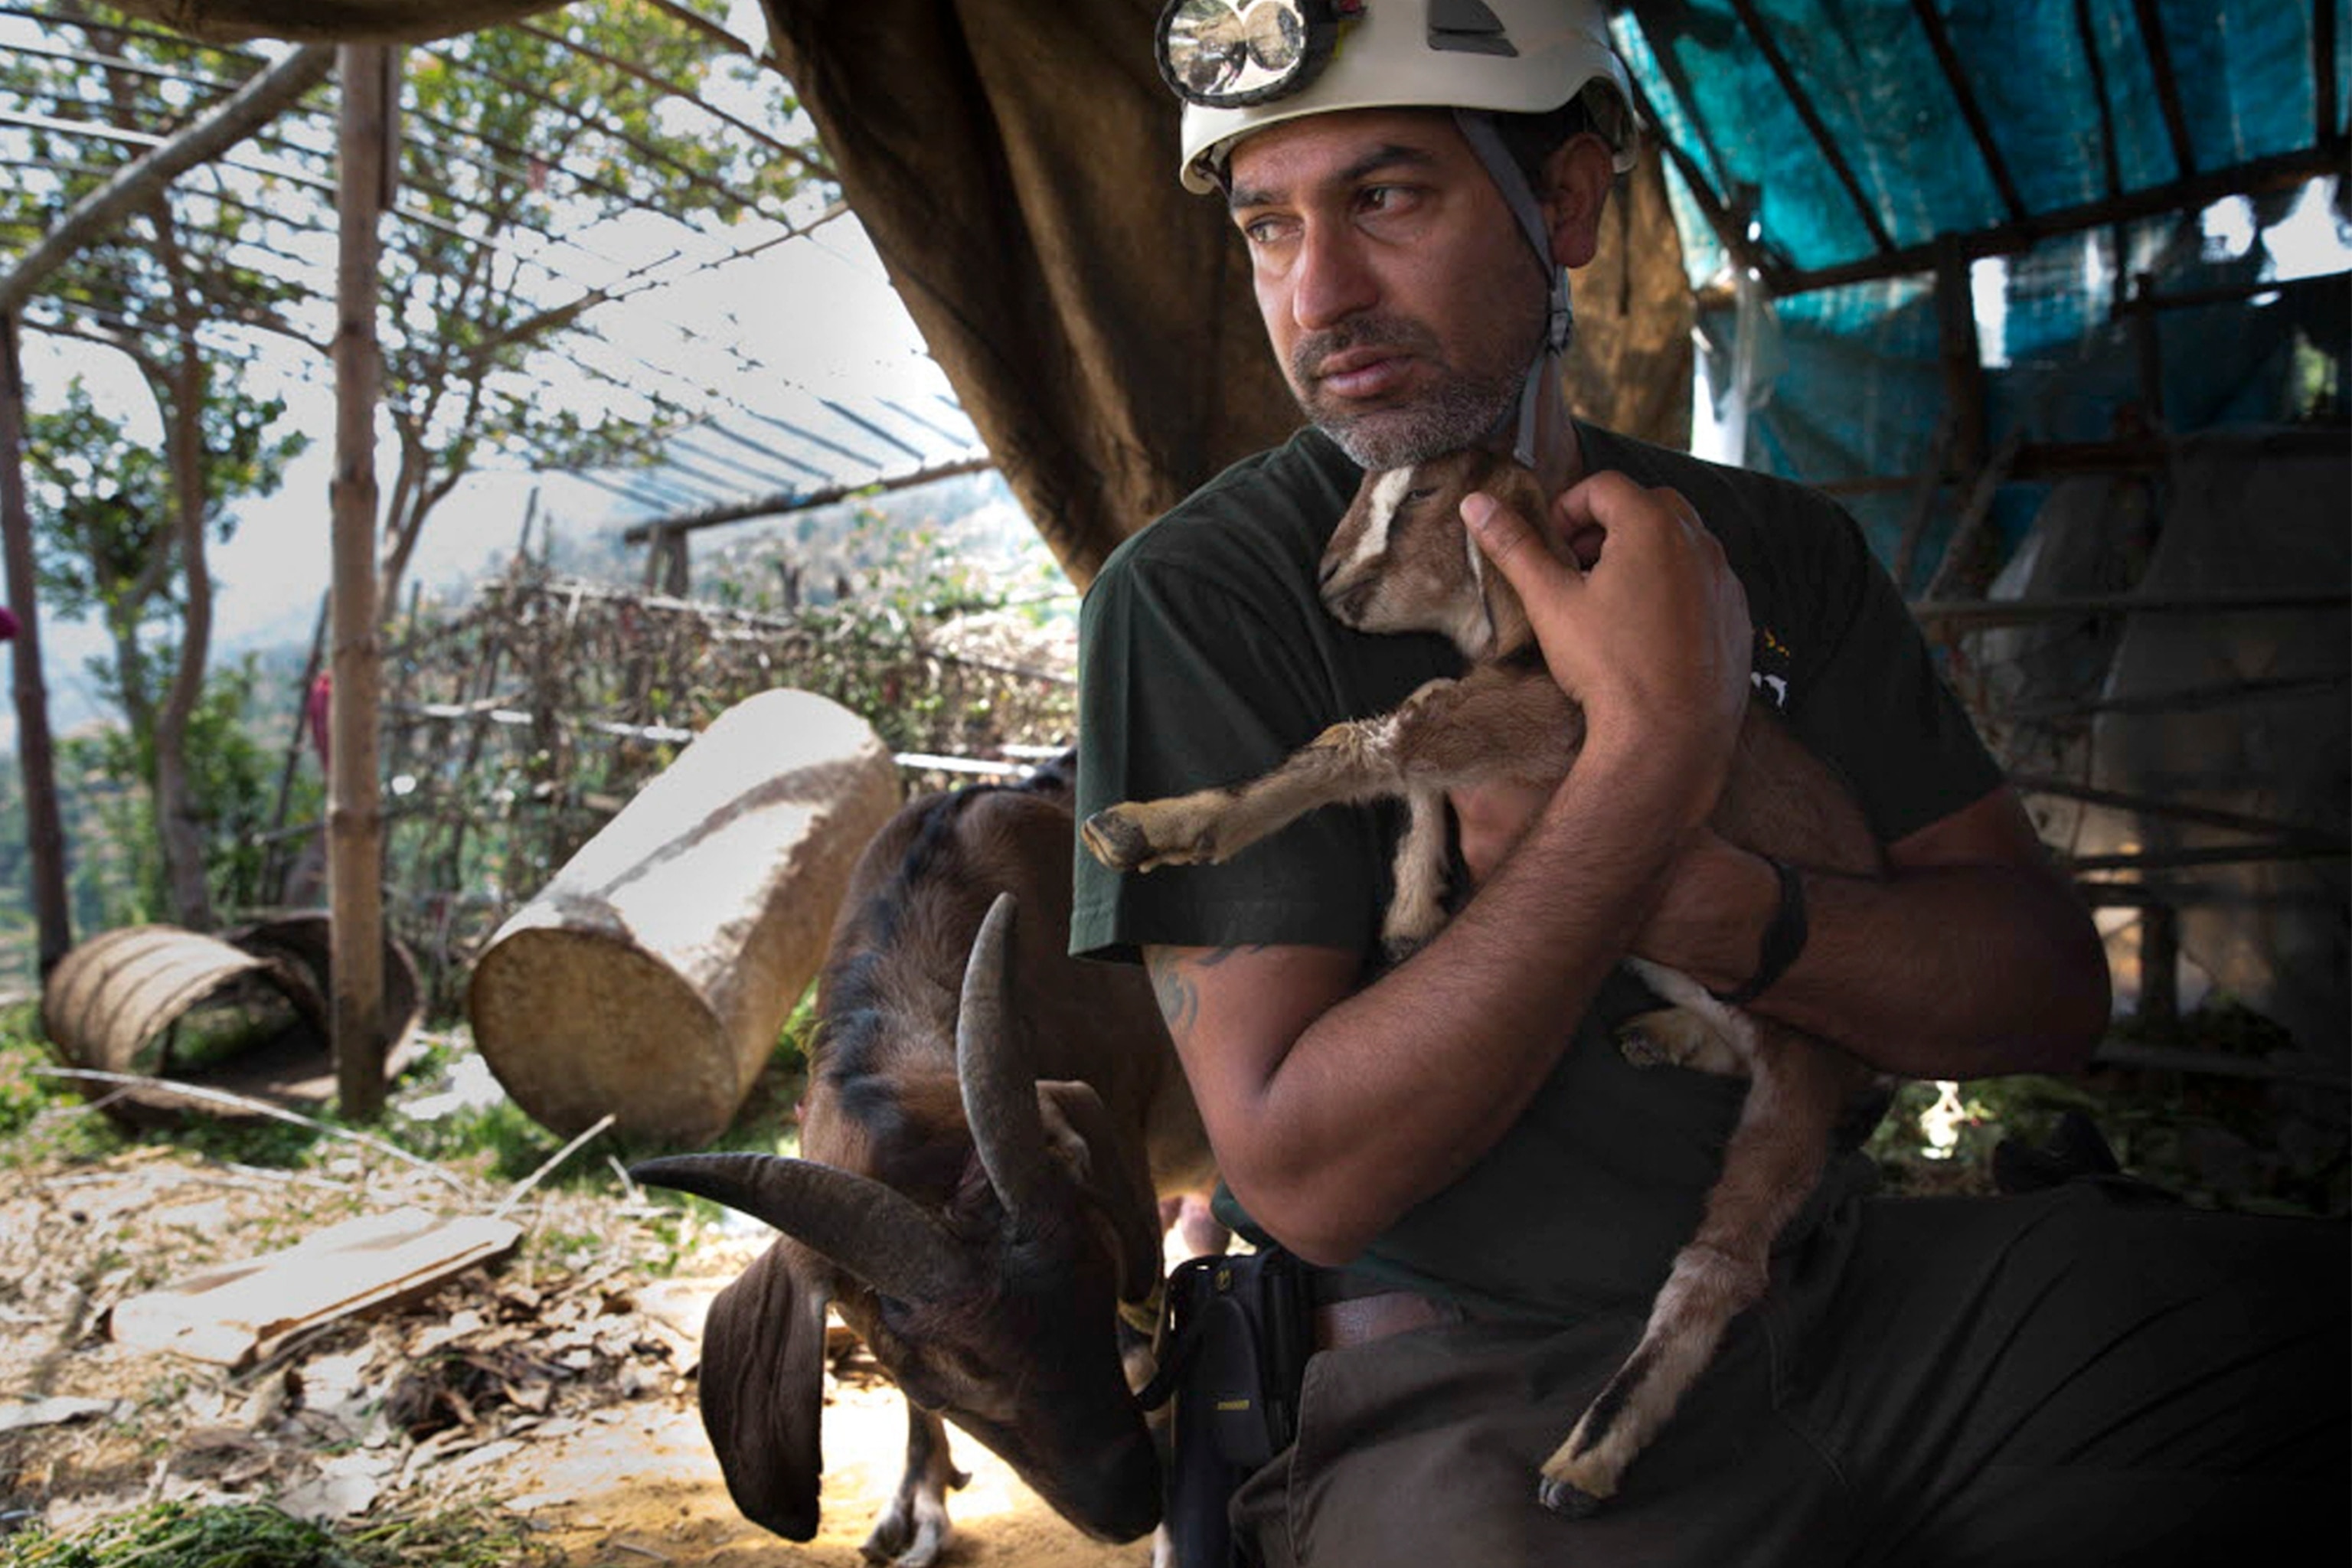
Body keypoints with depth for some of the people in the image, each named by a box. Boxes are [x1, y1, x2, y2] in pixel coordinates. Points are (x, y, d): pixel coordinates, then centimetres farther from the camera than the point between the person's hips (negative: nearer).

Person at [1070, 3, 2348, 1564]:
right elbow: (1304, 1172, -17)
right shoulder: (1193, 595, -9)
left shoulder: (1773, 546, 7)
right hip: (1478, 1375, -4)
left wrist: (1690, 902, -18)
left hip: (1845, 1283, 5)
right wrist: (1658, 746, -21)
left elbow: (2050, 985, 1)